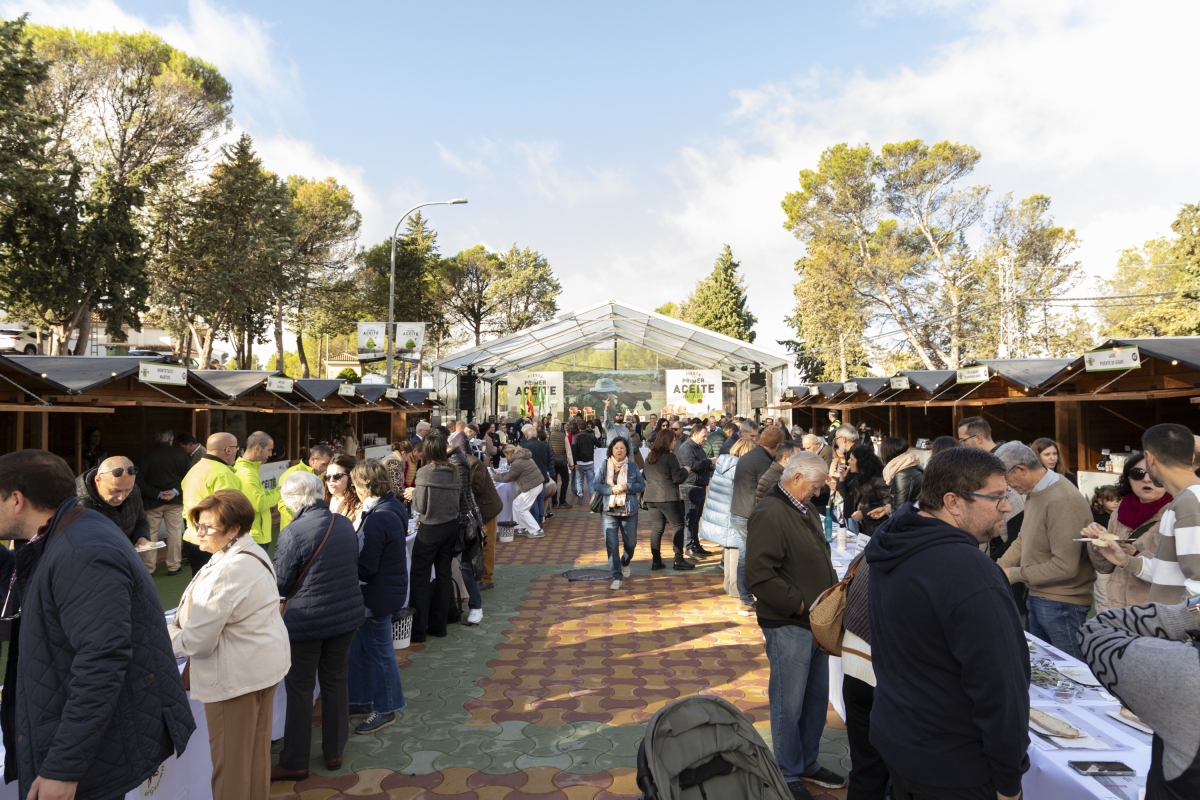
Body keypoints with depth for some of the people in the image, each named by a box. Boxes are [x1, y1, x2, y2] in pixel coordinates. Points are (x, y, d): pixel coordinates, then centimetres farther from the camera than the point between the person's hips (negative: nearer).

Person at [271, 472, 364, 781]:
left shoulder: (292, 533, -19)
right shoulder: (345, 524, -1)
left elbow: (281, 585, -11)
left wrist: (299, 588, 10)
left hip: (306, 620, -5)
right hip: (348, 615, 5)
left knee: (299, 689, 11)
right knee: (336, 682, 18)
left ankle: (295, 763, 23)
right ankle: (334, 752, 30)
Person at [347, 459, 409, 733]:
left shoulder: (376, 520, -28)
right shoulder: (393, 506, 4)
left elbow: (365, 568, -24)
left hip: (378, 594, -10)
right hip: (392, 584, 10)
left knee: (378, 651, 7)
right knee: (360, 647, 21)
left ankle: (385, 710, 25)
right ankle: (362, 700, 35)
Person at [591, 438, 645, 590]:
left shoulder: (632, 466, 0)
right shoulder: (605, 465, -1)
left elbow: (642, 485, -2)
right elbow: (595, 485, -2)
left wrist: (626, 487, -18)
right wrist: (611, 489, -17)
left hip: (629, 511, 1)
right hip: (608, 511, -1)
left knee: (630, 543, 13)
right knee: (611, 545, -4)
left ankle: (625, 563, 44)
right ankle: (616, 577, 5)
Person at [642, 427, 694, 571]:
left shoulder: (649, 458, 11)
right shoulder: (670, 457, -12)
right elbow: (678, 478, -13)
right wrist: (685, 470, 4)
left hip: (651, 497, 7)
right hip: (668, 497, -7)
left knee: (656, 528, 9)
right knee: (678, 526, 4)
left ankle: (656, 561, 9)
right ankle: (679, 560, 4)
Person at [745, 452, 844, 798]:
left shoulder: (806, 509, 11)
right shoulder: (770, 513, -19)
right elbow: (759, 574, -25)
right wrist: (799, 605, -19)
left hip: (816, 621, 9)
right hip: (788, 625, -9)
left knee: (817, 697, 20)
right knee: (789, 704, 4)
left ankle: (808, 763, 37)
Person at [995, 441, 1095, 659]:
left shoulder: (1062, 501, -25)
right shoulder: (1034, 493, 5)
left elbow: (1065, 566, -27)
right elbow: (1023, 541, 10)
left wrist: (1016, 574, -16)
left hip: (1063, 604, -9)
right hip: (1038, 599, 9)